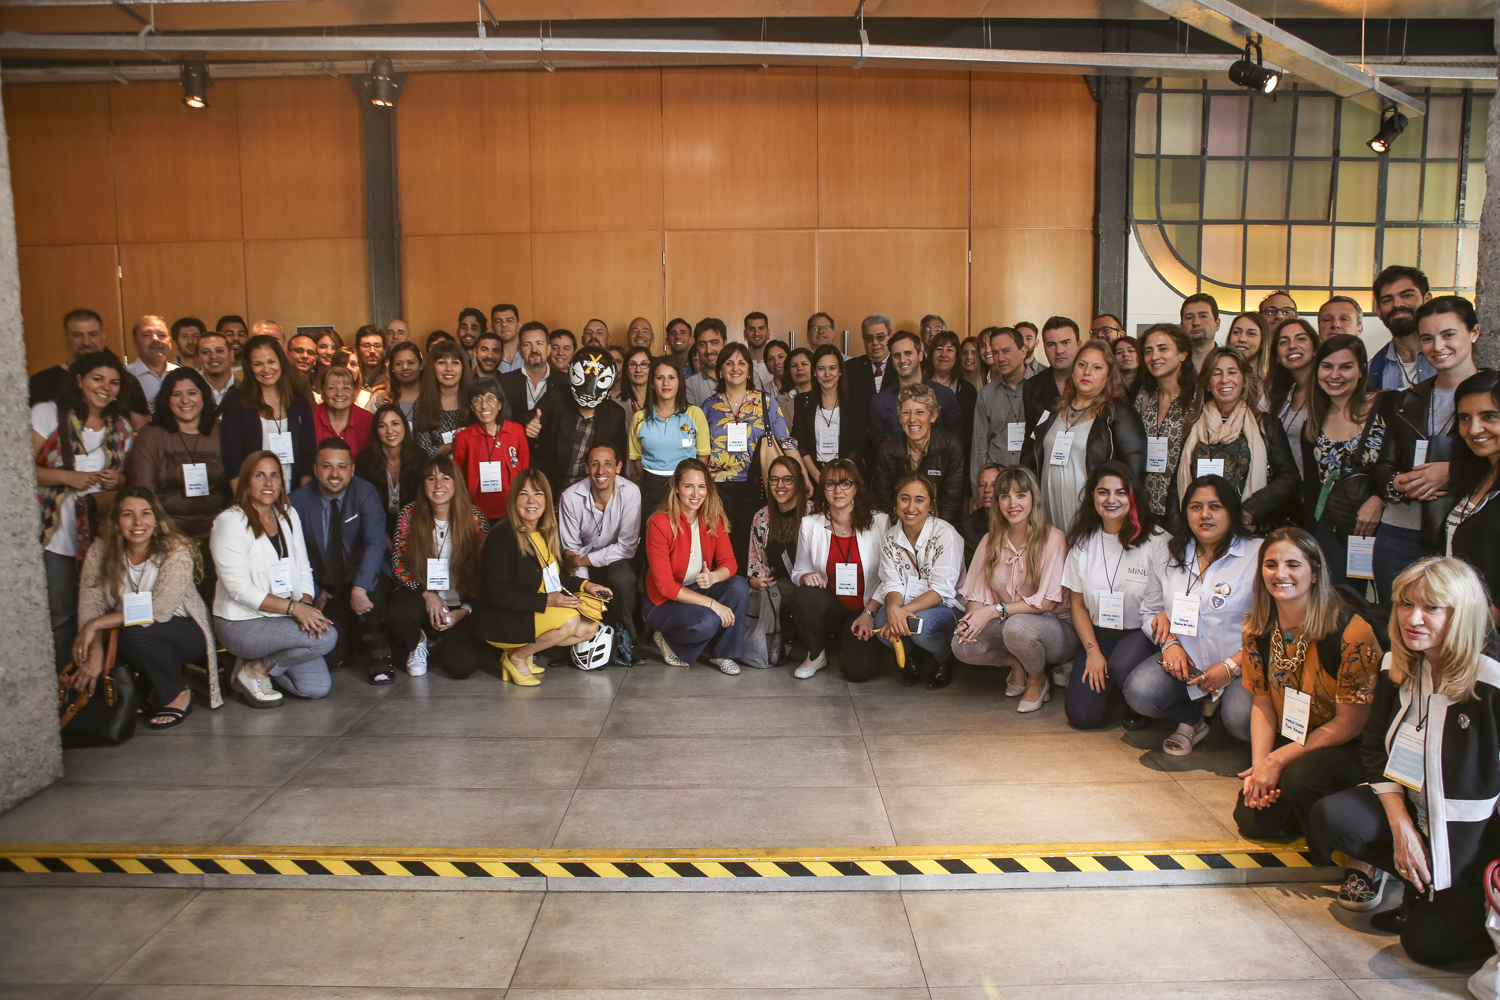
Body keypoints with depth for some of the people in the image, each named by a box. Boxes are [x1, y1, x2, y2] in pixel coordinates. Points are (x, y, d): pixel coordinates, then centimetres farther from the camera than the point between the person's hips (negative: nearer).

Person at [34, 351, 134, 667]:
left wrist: (118, 481, -1)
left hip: (100, 533, 4)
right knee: (61, 613, -3)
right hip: (55, 533, -3)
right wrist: (70, 477, -16)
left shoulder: (121, 427, 12)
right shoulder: (48, 413, -1)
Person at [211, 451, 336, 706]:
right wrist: (294, 607, -24)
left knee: (317, 687, -9)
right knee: (326, 637, -25)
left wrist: (306, 604, -13)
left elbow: (303, 570, 8)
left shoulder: (289, 515, 10)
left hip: (283, 618, 6)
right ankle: (255, 671, -4)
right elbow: (240, 589, -17)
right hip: (242, 624, -6)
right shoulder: (230, 522, -11)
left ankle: (261, 663, 16)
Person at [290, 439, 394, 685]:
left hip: (364, 579, -1)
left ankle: (377, 655, -14)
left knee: (371, 587, -37)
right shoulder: (299, 500, -4)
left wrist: (360, 588, -35)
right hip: (324, 588, 1)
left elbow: (376, 542, -23)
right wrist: (314, 593, -11)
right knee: (326, 656, -16)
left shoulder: (365, 493, -10)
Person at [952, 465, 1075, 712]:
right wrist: (971, 619, -22)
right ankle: (1015, 663, 7)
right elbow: (975, 591, 1)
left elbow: (1048, 601, -17)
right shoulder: (991, 541, 4)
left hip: (1057, 628, -4)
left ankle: (1038, 679, -4)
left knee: (1017, 626, -37)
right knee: (963, 645, -23)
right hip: (1005, 622, 4)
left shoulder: (1052, 539, -13)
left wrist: (994, 611, -24)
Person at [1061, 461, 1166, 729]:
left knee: (1122, 667, -37)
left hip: (1141, 634, -3)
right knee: (1082, 715, -15)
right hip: (1098, 634, 3)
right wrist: (1093, 652, -4)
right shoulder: (1083, 543, 3)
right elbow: (1078, 605, 7)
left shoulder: (1155, 540, -9)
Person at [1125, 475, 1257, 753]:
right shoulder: (1169, 555, 9)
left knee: (1241, 721, -32)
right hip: (1183, 658, 4)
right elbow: (1149, 611, 17)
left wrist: (1231, 667, -16)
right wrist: (1169, 643, -4)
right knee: (1138, 693, -24)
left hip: (1242, 666, -3)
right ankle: (1192, 720, 8)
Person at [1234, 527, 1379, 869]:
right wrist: (1259, 768, -13)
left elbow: (1349, 724, -18)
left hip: (1350, 750, -5)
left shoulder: (1351, 631, -23)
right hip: (1290, 743, 6)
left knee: (1299, 776, -34)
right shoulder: (1257, 629, -5)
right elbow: (1262, 705, 2)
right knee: (1252, 819, -10)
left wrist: (1277, 760, -21)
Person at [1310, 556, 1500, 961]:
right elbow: (1376, 752, 0)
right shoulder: (1396, 668, -3)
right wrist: (1401, 826, -12)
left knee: (1426, 943, -9)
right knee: (1331, 818, -23)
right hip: (1409, 809, 5)